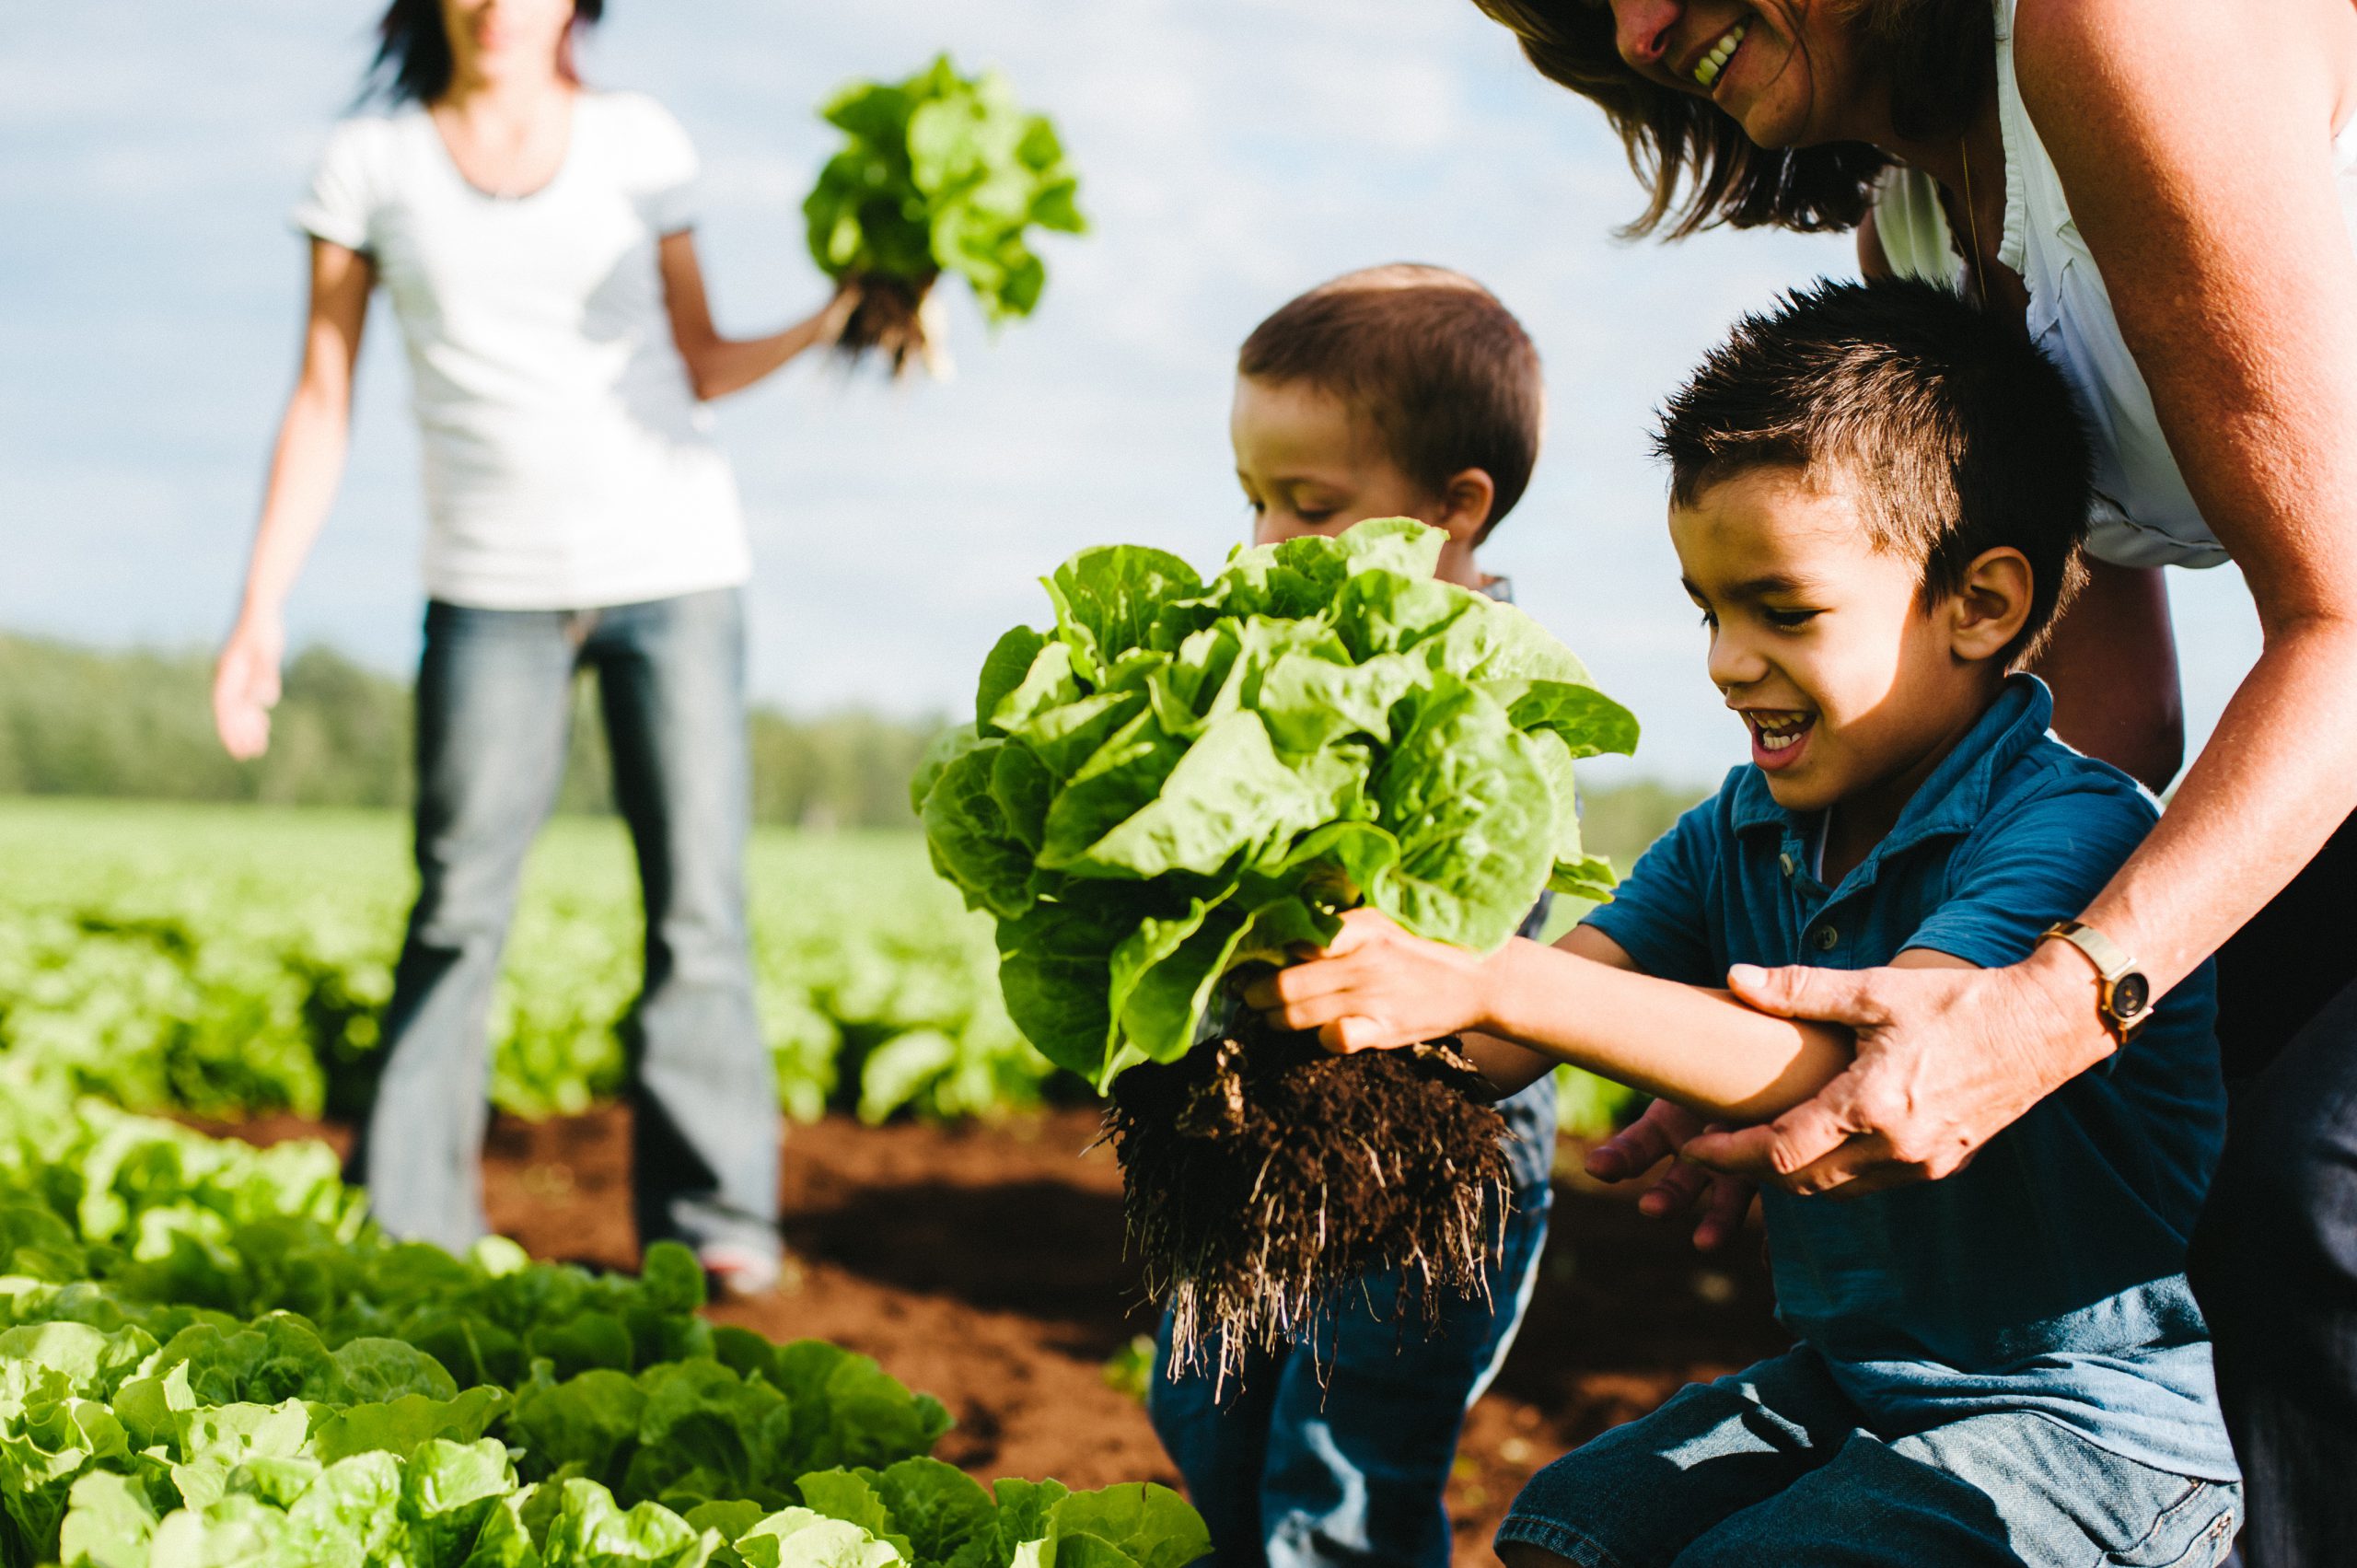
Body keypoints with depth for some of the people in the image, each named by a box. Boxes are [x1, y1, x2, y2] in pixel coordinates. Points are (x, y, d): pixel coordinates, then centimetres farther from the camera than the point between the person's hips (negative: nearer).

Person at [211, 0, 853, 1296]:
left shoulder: (637, 142, 7)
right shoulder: (371, 163, 6)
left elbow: (700, 368, 12)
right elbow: (322, 399, 7)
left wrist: (829, 322, -5)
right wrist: (261, 609, 2)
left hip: (673, 564, 1)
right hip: (492, 582, 0)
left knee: (696, 904, -1)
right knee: (458, 911, -5)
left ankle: (712, 1222, 7)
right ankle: (404, 1226, 4)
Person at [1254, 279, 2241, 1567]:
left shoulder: (2069, 831, -21)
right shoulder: (1738, 837, 3)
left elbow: (1855, 1056, -37)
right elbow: (1501, 1047, -6)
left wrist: (1489, 982, -45)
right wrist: (1366, 995, -28)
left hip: (2103, 1424, -7)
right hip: (1846, 1379, 7)